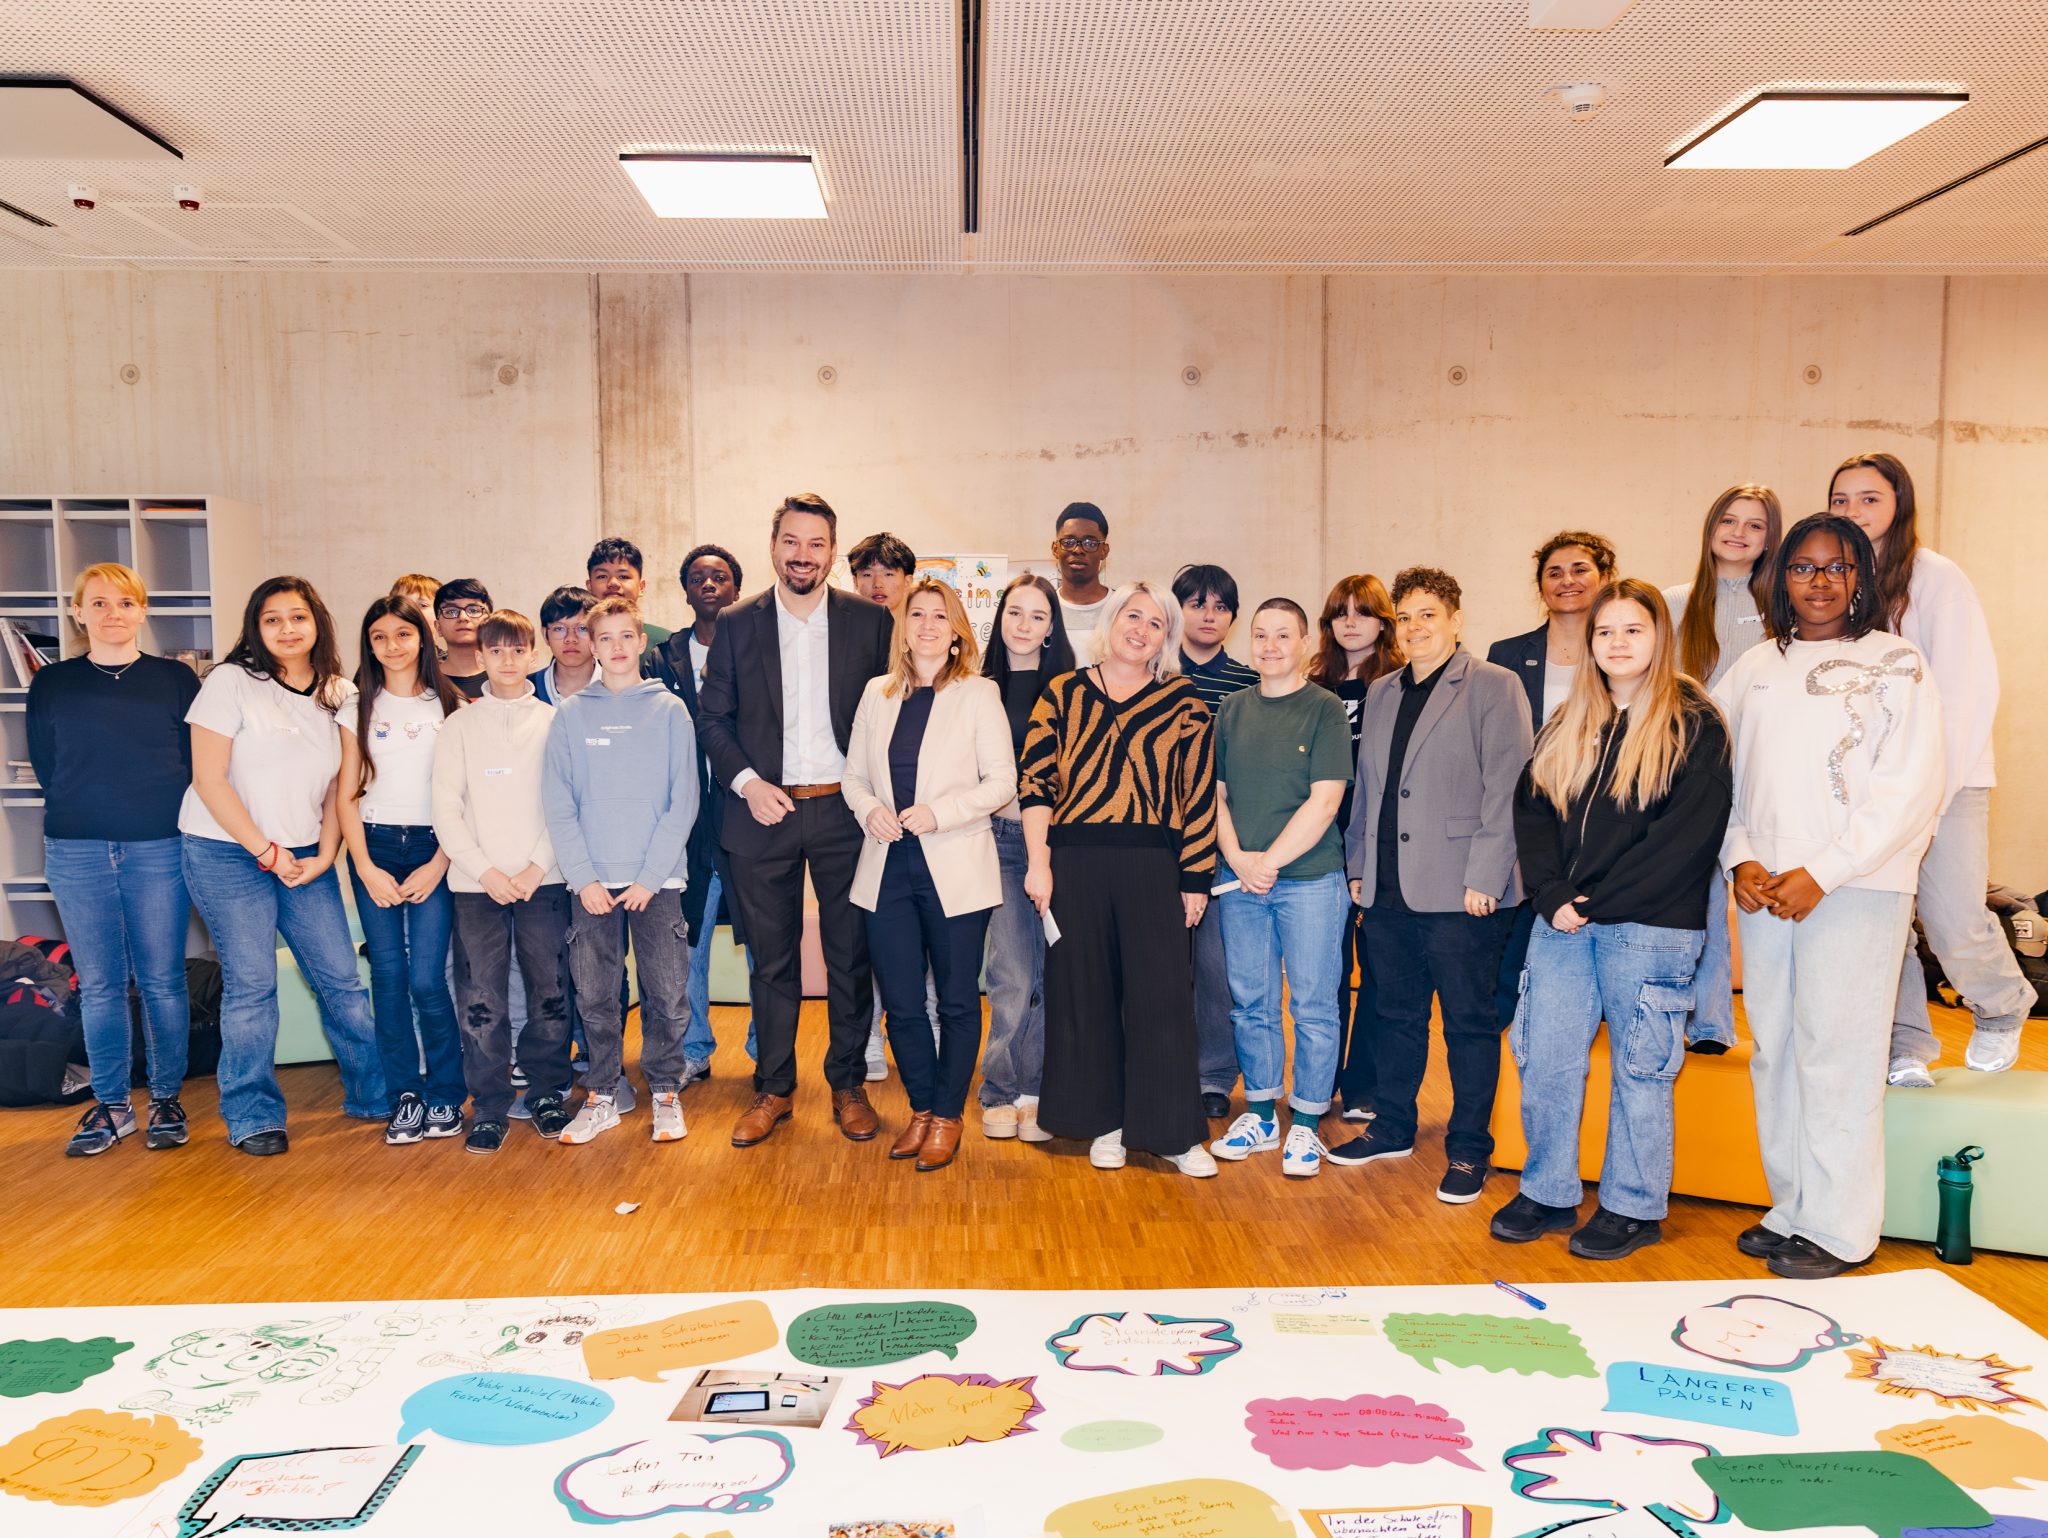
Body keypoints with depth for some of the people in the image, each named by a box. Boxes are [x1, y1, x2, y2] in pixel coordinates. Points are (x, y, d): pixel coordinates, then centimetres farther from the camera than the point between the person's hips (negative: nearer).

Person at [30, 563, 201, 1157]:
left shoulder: (176, 679, 4)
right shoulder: (51, 684, 8)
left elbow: (199, 763, 4)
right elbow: (46, 769, 10)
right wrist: (90, 808, 4)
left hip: (159, 848, -1)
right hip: (77, 853, 2)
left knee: (162, 980, 3)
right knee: (99, 985, 6)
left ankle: (166, 1099, 15)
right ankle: (111, 1105, 17)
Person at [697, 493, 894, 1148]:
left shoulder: (870, 621, 2)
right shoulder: (736, 625, 4)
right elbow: (714, 719, 5)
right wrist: (746, 782, -9)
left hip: (843, 811, 0)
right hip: (763, 810, 1)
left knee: (850, 957, 8)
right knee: (771, 960, 9)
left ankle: (849, 1086, 23)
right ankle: (773, 1089, 22)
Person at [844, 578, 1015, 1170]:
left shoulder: (978, 695, -1)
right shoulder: (877, 694, 11)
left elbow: (1002, 782, -6)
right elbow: (853, 775, 14)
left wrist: (938, 813, -17)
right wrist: (869, 809, -7)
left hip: (954, 870, -3)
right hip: (888, 869, 4)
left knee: (956, 1001, 6)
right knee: (901, 1004, 9)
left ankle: (948, 1115, 21)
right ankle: (921, 1108, 26)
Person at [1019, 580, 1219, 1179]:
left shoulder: (1182, 702, 5)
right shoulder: (1062, 694, 7)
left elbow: (1199, 793, 3)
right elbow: (1035, 780, 3)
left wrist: (1196, 880, 0)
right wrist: (1038, 864, -5)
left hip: (1152, 865, -1)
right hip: (1074, 861, 1)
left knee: (1162, 994, -2)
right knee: (1084, 992, 7)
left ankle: (1170, 1131, 10)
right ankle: (1104, 1122, 22)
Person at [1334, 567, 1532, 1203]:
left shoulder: (1494, 687, -3)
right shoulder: (1380, 694, 16)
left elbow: (1505, 788, -10)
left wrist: (1484, 877, -15)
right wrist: (1358, 864, 13)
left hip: (1458, 890, -6)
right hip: (1388, 889, 6)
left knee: (1469, 1023, 4)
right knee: (1397, 1014, 16)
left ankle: (1467, 1150, 15)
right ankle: (1393, 1128, 30)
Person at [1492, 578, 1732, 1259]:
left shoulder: (1693, 724, -3)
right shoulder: (1566, 726, 13)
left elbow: (1688, 832, -12)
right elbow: (1531, 808, 8)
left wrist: (1596, 899, -14)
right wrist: (1552, 896, -7)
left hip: (1651, 928, -5)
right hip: (1562, 922, 5)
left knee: (1640, 1067, 5)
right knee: (1545, 1057, 6)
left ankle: (1634, 1207, 19)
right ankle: (1548, 1193, 21)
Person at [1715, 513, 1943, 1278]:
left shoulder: (1896, 663, 1)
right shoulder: (1755, 668, 14)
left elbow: (1911, 789, -6)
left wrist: (1820, 873, -13)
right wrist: (1741, 859, -3)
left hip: (1854, 888, -4)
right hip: (1764, 889, 5)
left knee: (1835, 1056, -5)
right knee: (1773, 1051, 8)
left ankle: (1838, 1230, 6)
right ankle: (1791, 1208, 20)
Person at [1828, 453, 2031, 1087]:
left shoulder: (1937, 578, -6)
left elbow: (1966, 692, -10)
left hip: (1945, 777, -4)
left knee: (1952, 921, -8)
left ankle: (2002, 1009, 24)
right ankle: (1906, 1047, 17)